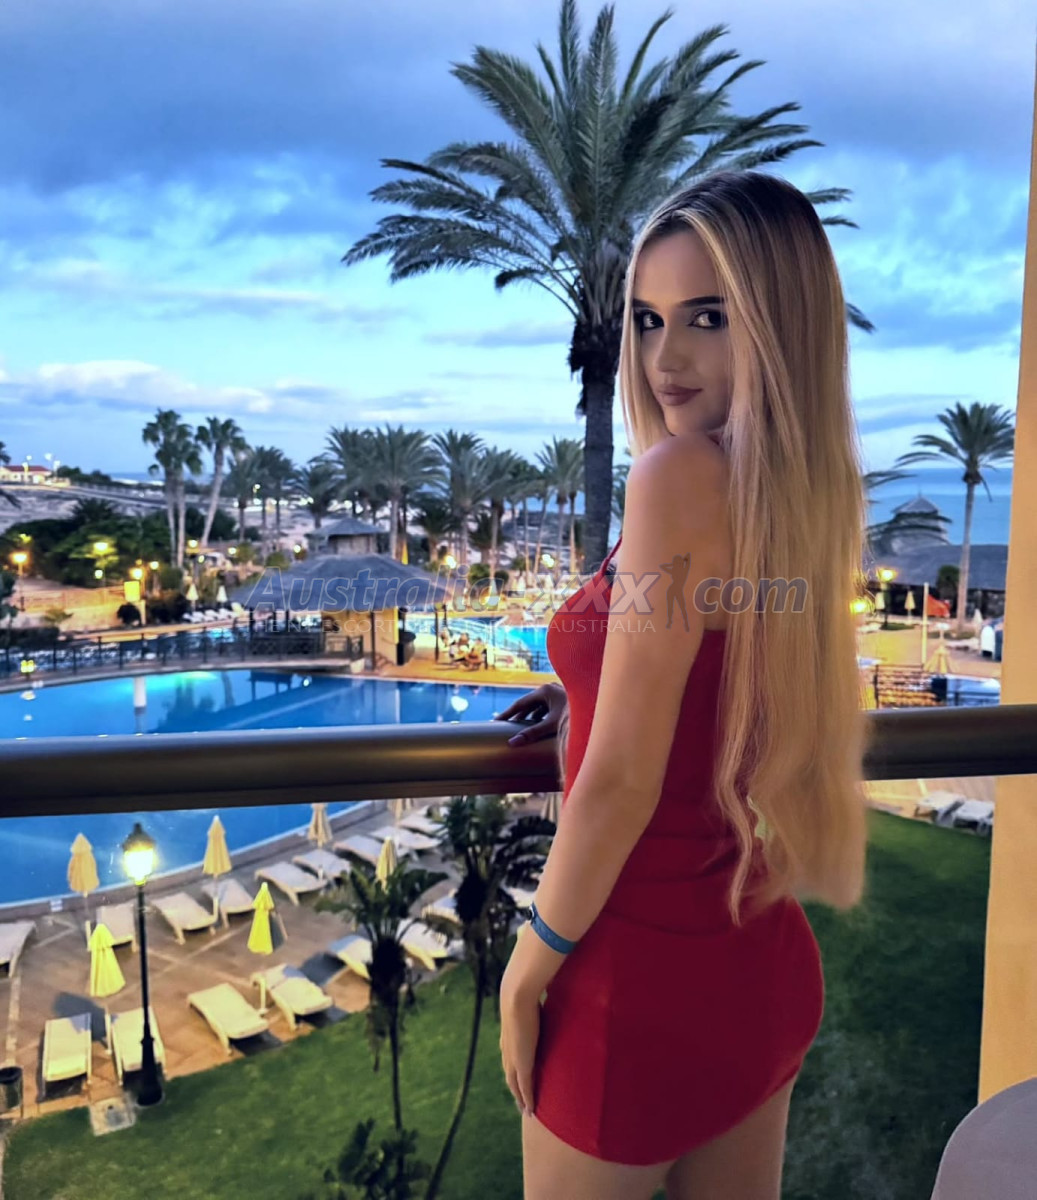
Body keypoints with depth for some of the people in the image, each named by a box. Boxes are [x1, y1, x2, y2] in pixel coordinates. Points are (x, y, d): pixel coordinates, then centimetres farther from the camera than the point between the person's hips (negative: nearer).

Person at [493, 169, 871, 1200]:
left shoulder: (681, 474, -23)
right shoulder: (805, 487, 1)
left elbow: (622, 780, -23)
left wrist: (529, 965, -9)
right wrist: (585, 695, 11)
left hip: (646, 978, -7)